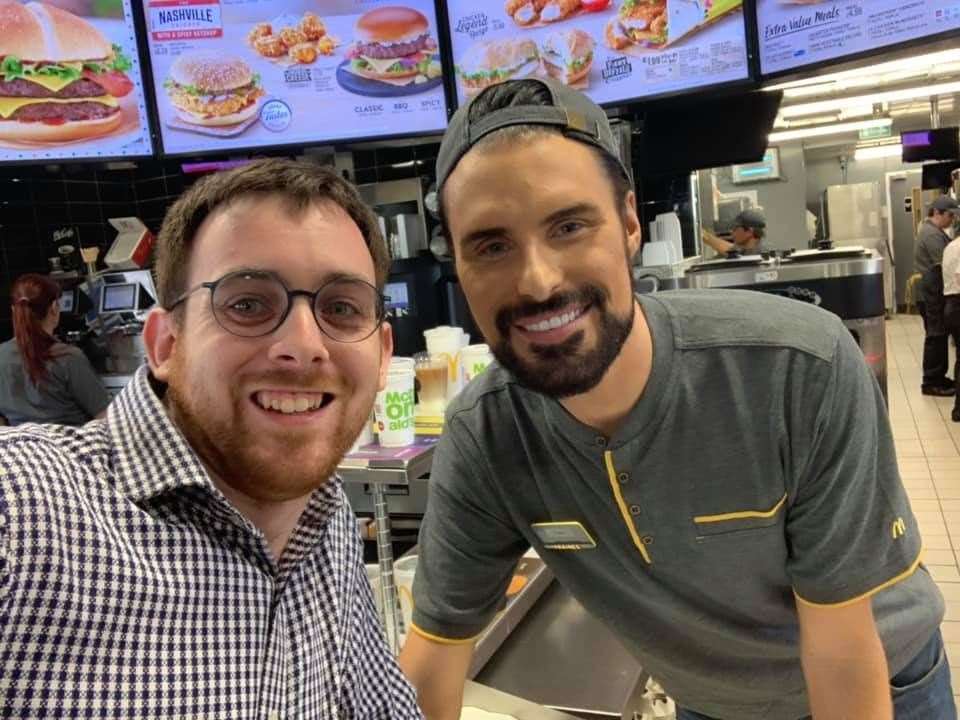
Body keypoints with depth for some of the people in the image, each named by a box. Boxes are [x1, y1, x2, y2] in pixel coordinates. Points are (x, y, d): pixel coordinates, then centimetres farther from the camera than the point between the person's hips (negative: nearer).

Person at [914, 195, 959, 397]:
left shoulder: (933, 230, 17)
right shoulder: (932, 234, -18)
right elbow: (944, 264, -23)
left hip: (933, 292, 11)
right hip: (932, 294, -11)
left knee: (939, 335, 15)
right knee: (936, 336, -5)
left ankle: (938, 376, 23)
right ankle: (931, 383, 1)